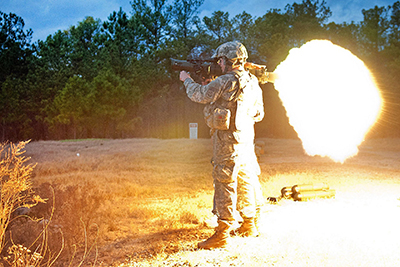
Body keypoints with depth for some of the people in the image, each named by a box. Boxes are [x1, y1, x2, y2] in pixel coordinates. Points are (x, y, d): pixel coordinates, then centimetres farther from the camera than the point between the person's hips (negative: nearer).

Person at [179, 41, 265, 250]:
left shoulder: (227, 81, -16)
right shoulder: (252, 82, 10)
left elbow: (199, 95, -6)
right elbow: (258, 114, 18)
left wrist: (186, 79, 11)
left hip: (228, 139, -8)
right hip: (246, 138, 9)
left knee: (224, 184, -6)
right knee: (246, 180, 16)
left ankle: (222, 235, -4)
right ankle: (250, 225, 28)